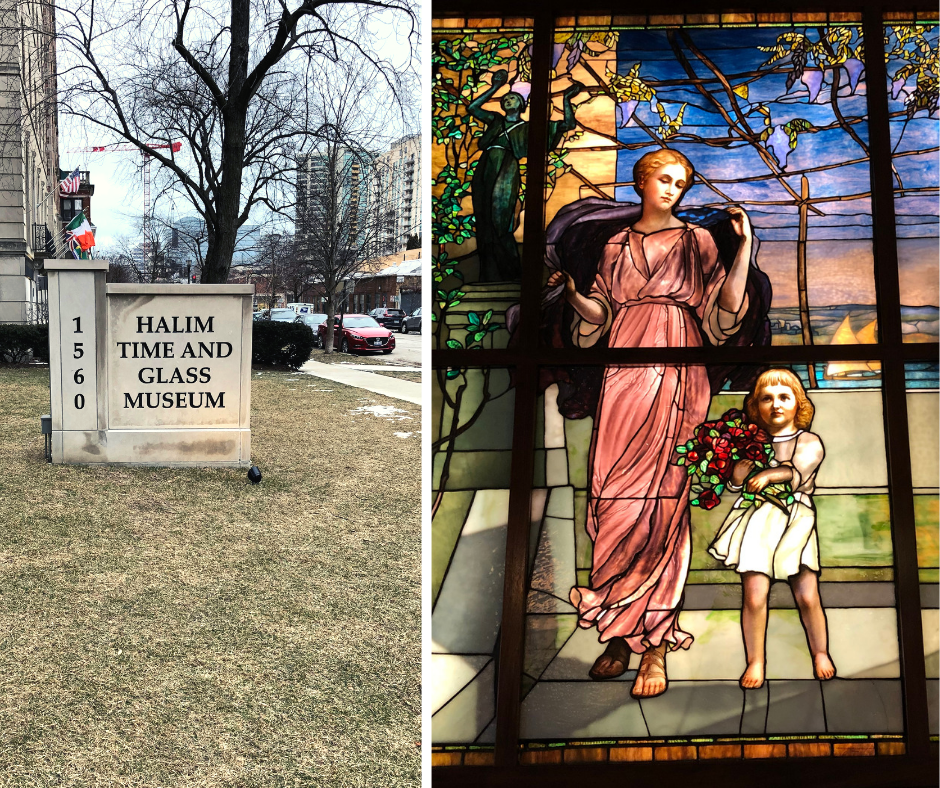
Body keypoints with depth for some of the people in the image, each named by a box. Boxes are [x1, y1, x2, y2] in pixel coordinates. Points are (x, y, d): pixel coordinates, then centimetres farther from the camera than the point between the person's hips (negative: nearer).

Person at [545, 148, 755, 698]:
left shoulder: (696, 240, 10)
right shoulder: (617, 245, 20)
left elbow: (725, 309, 0)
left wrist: (745, 245, -7)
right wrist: (573, 293, 1)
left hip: (676, 374, -3)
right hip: (625, 371, 3)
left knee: (661, 496, -10)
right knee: (613, 495, -4)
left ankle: (655, 645, -5)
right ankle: (622, 635, 4)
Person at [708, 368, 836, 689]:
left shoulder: (809, 442, 8)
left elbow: (798, 473, -11)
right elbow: (734, 485, 3)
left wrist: (768, 474, -26)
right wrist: (737, 475, -18)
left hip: (796, 521, 0)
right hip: (756, 521, 0)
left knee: (807, 596, -3)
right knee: (754, 596, -9)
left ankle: (820, 653, 22)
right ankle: (755, 661, 8)